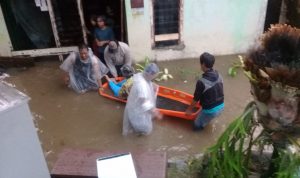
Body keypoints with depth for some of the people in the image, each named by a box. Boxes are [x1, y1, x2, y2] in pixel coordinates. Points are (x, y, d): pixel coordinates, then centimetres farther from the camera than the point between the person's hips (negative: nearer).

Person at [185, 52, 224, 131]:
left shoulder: (201, 82, -25)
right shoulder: (218, 75, -5)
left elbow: (196, 99, -12)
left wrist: (189, 109, 6)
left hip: (210, 110, -5)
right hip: (221, 106, 6)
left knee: (197, 125, 17)